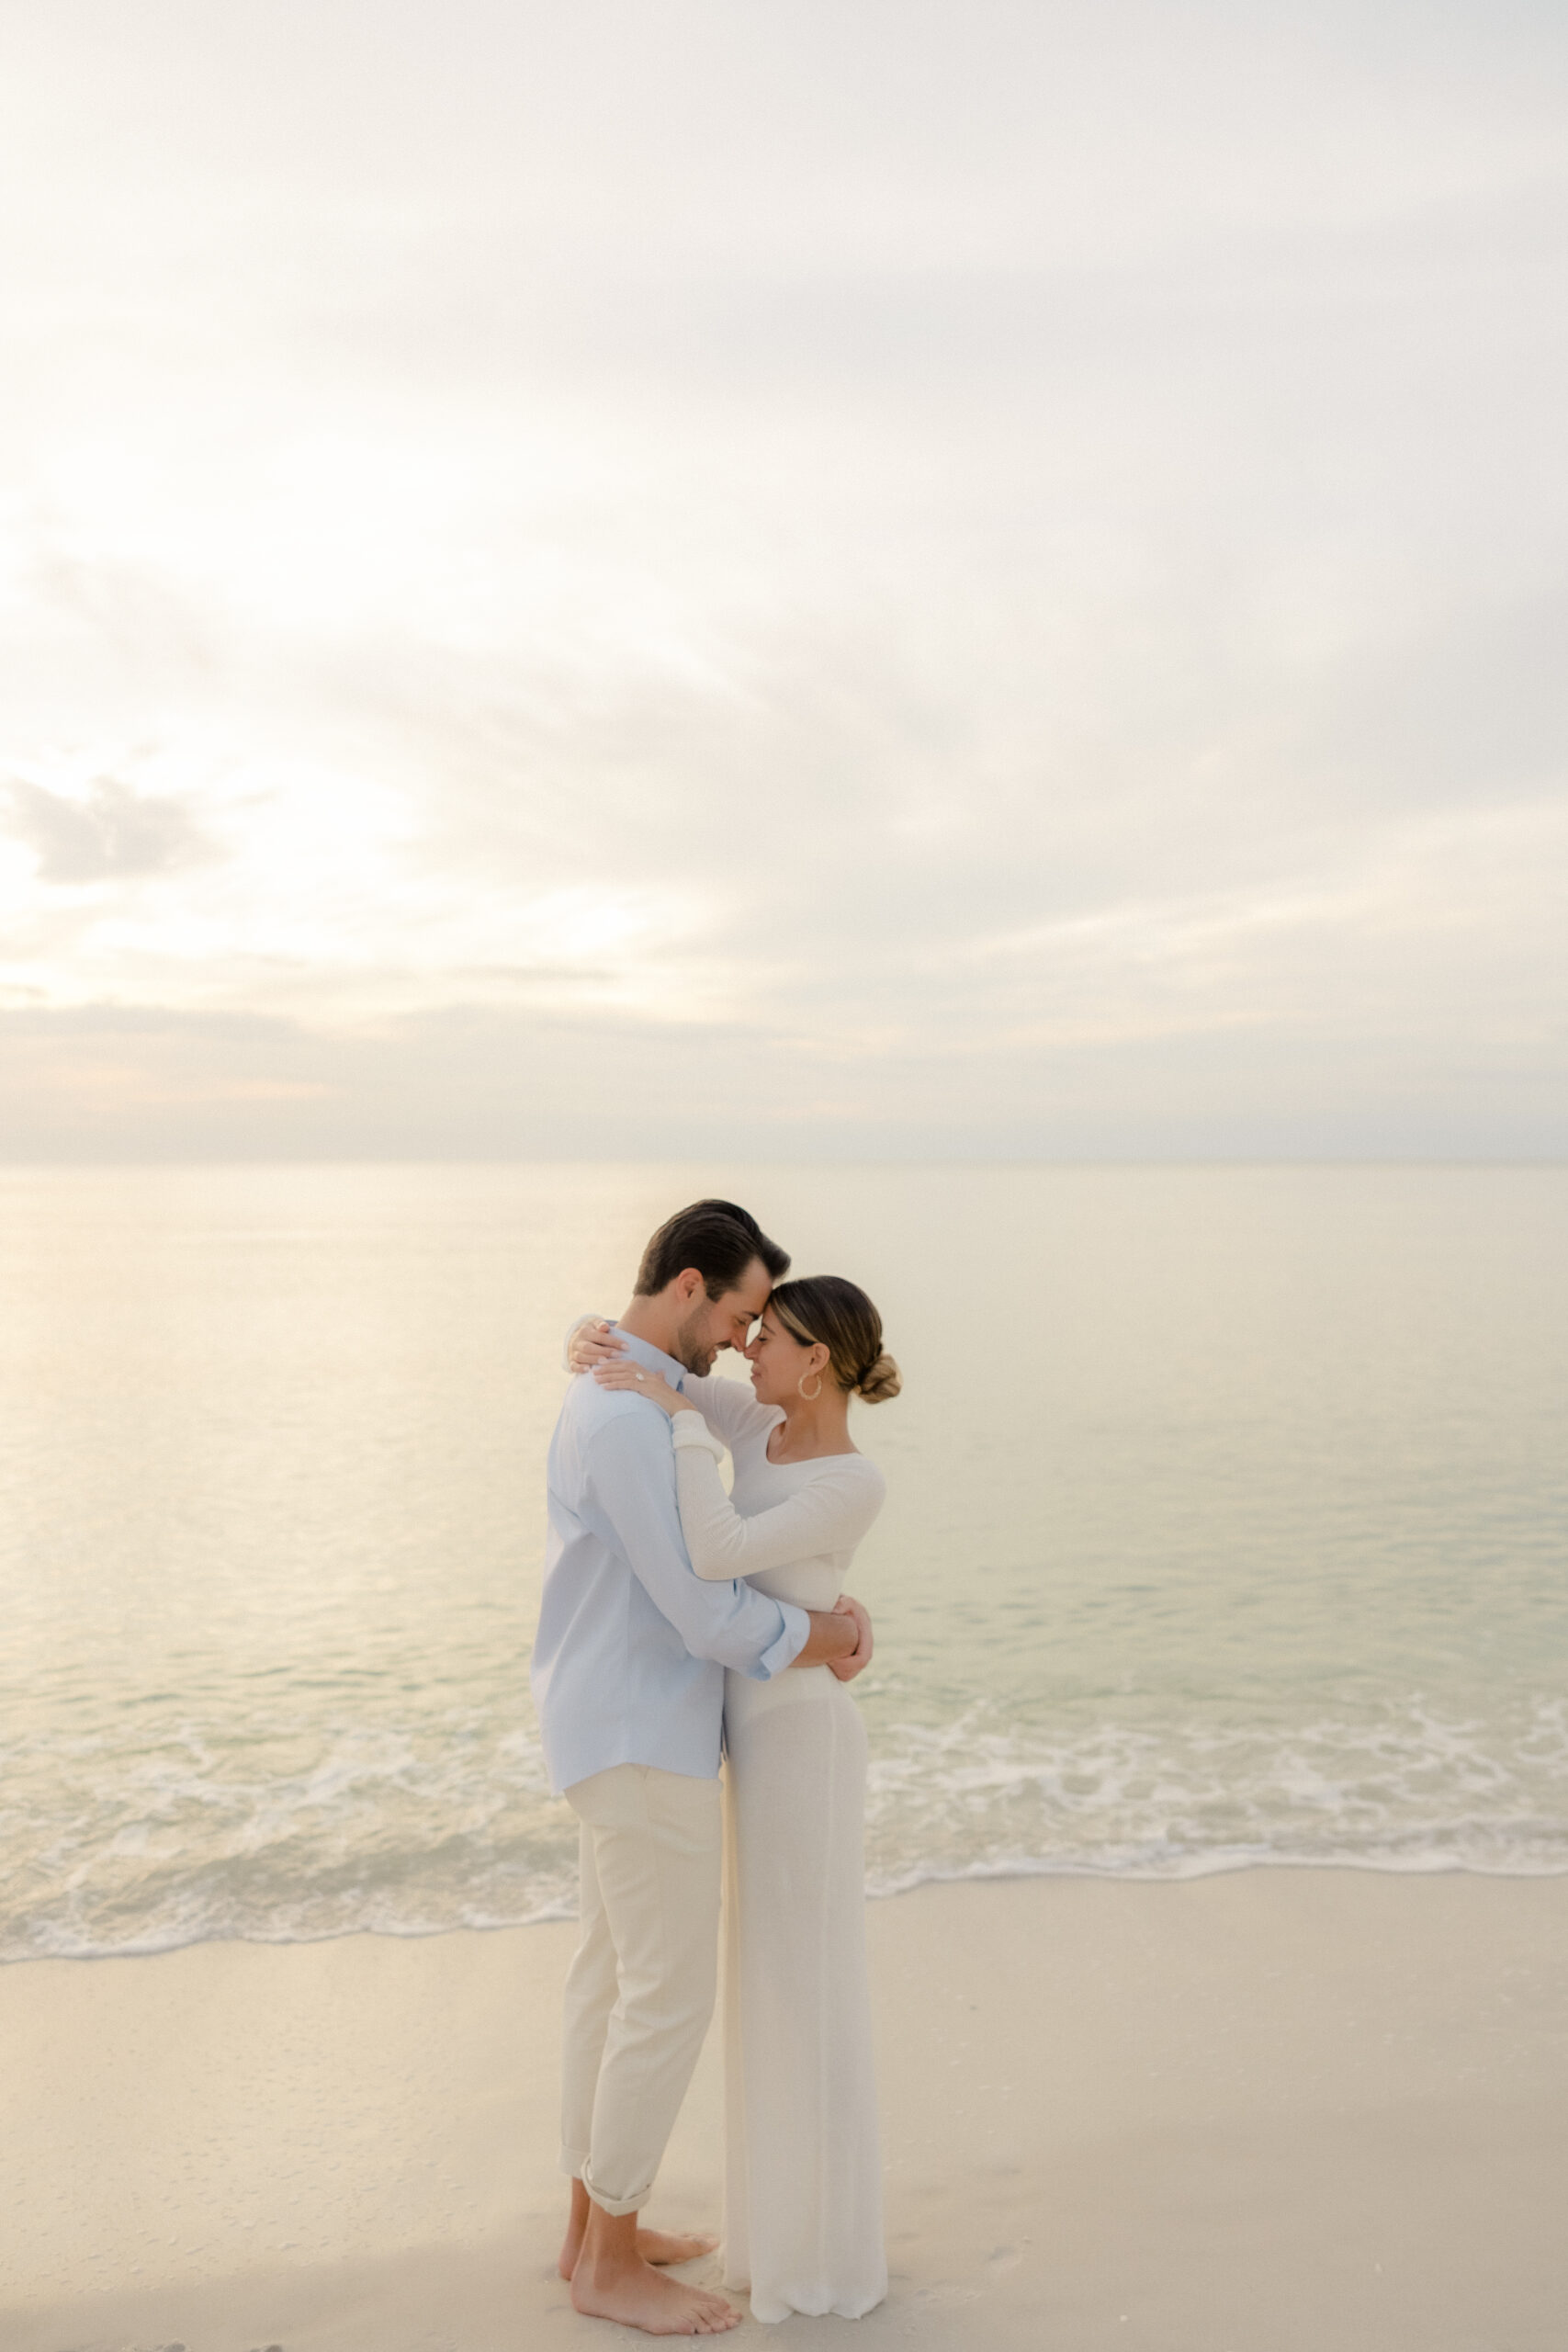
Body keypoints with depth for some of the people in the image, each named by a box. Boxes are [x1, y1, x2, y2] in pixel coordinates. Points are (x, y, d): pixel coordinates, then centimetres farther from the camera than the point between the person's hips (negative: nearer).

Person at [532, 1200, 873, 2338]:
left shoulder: (623, 1397, 11)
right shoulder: (629, 1418, -26)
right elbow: (704, 1614, -24)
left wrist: (831, 1607, -1)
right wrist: (825, 1639, -6)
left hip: (622, 1731, 11)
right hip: (645, 1746, -11)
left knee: (617, 1973, 19)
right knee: (674, 1998, 2)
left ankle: (596, 2223, 34)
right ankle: (614, 2264, 19)